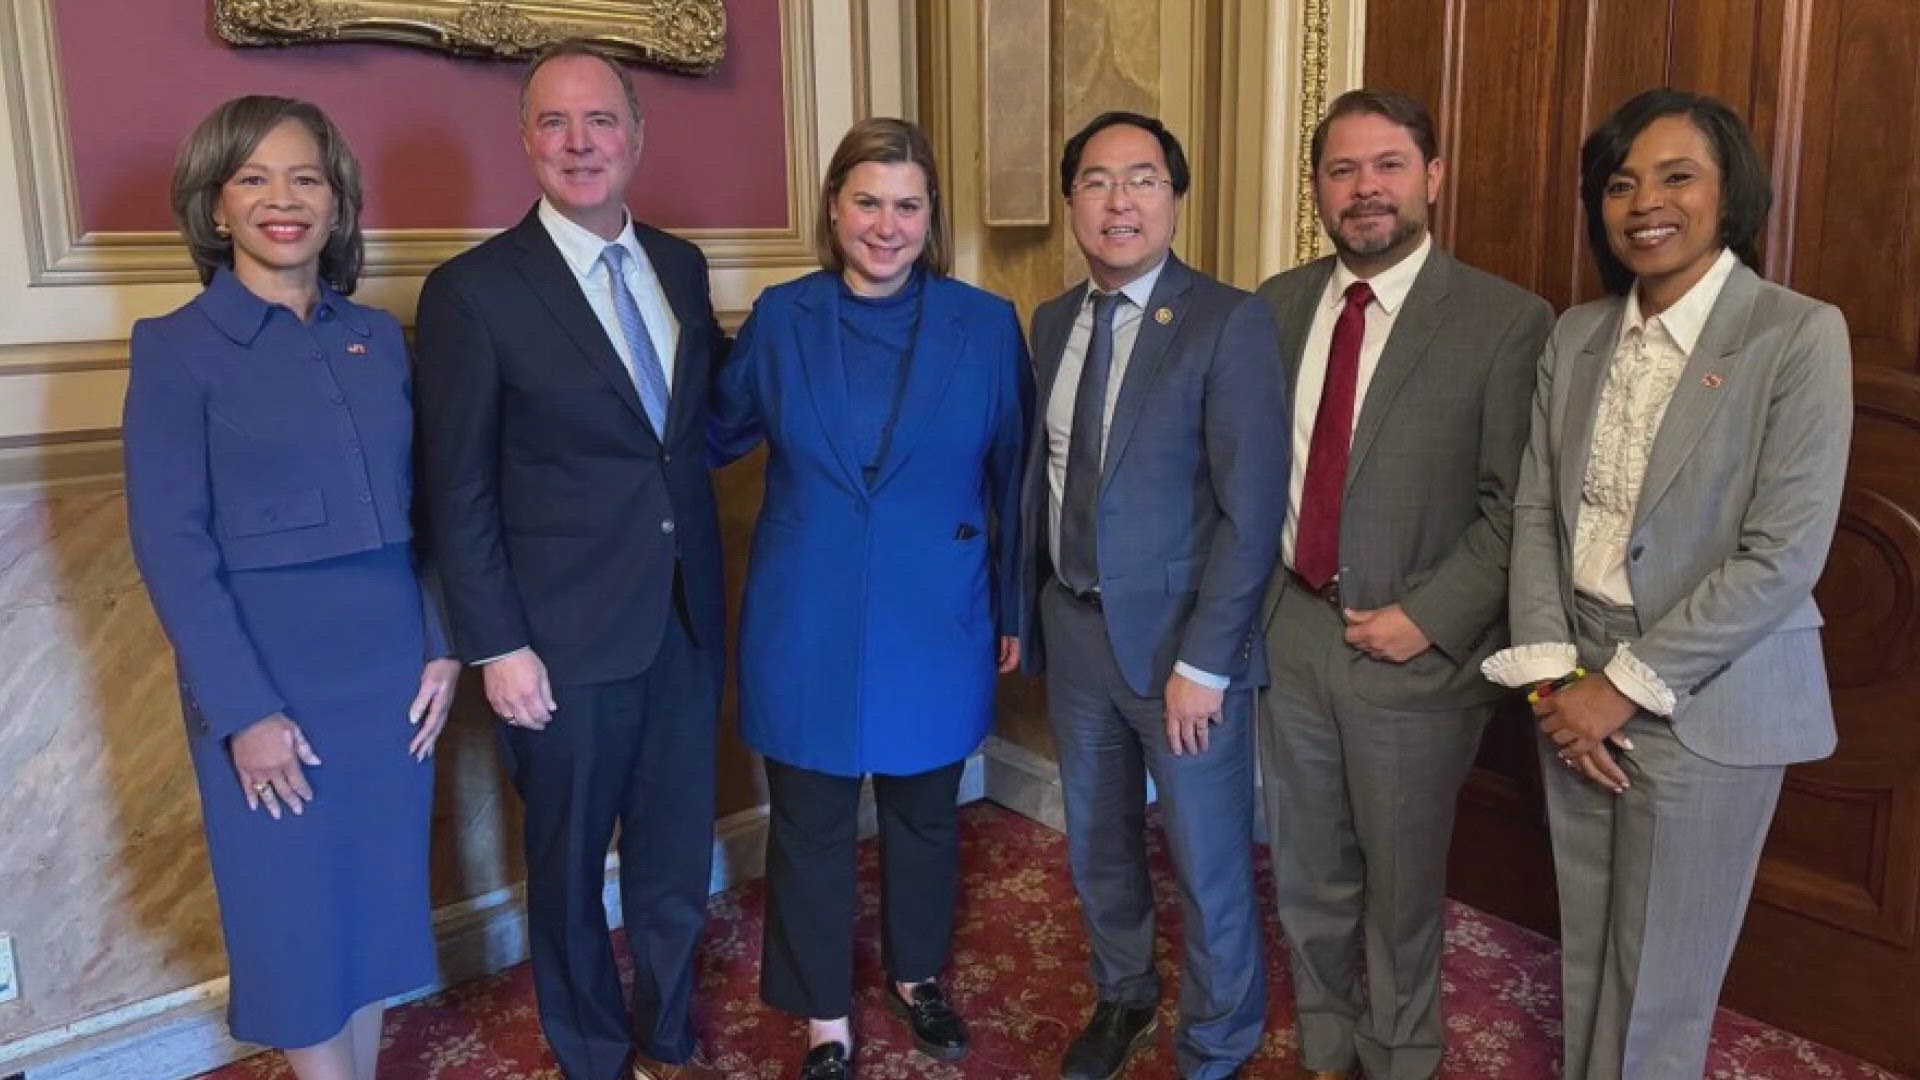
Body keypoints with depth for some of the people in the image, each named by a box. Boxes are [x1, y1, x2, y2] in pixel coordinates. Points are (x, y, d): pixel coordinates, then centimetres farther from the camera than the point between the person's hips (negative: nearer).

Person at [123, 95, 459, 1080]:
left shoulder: (378, 337, 6)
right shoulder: (177, 349, -7)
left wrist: (441, 646, 1)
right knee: (296, 915, 10)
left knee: (377, 901, 15)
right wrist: (243, 709, -14)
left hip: (389, 668, 4)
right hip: (267, 680, -4)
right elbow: (168, 544, -11)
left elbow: (419, 506, 8)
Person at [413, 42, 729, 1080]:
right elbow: (460, 493, -9)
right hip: (566, 636, -4)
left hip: (687, 617, 5)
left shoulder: (681, 266, 7)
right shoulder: (472, 290, -9)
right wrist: (497, 648, -11)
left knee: (677, 852, 17)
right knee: (570, 865, 14)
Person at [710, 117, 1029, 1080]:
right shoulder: (780, 318, -3)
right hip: (806, 627, 0)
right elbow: (715, 436, 11)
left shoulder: (986, 325, -4)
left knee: (924, 814, 18)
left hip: (935, 625, 0)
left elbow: (1014, 478, 1)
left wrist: (1016, 609, 3)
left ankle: (915, 975, 44)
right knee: (809, 826, 12)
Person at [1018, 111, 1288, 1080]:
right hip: (1073, 629, 5)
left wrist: (1201, 661, -18)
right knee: (1097, 845, 21)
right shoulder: (1053, 321, 6)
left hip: (1181, 636, -5)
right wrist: (1021, 613, 8)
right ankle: (1122, 996, 46)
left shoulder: (1230, 323, -13)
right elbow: (1041, 476, 10)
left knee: (1207, 865, 10)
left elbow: (1250, 511, -16)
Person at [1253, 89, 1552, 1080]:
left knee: (1401, 885, 14)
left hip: (1412, 651, -4)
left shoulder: (1506, 320, -9)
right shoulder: (1277, 305, 5)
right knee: (1308, 873, 19)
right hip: (1288, 630, 4)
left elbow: (1515, 504, -10)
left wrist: (1426, 617, -16)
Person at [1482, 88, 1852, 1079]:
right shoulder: (1576, 335, 5)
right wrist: (1552, 671, -7)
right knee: (1587, 953, 17)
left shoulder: (1798, 334, -11)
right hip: (1579, 686, 4)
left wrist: (1626, 686, -15)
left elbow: (1784, 555, -16)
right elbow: (1535, 509, 4)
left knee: (1658, 980, 11)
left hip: (1707, 701, -4)